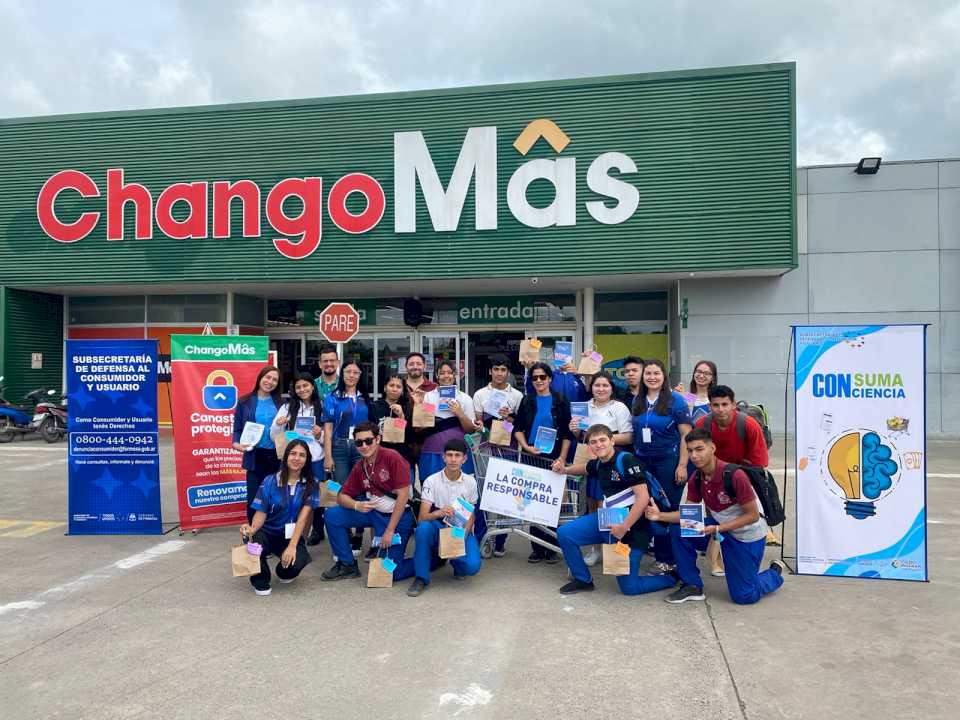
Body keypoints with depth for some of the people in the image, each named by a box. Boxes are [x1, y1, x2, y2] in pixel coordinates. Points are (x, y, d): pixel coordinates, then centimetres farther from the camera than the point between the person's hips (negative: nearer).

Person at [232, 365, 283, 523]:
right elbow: (237, 428, 4)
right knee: (254, 497, 1)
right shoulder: (245, 402, 2)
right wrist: (236, 443, -13)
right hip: (255, 456, -1)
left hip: (277, 456, 2)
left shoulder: (280, 403, 7)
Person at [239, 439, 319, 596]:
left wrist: (292, 546, -26)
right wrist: (252, 529, -31)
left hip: (292, 536, 0)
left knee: (298, 561, -31)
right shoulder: (270, 481, -4)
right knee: (253, 539, -35)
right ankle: (260, 579, -3)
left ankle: (285, 573, 11)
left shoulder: (311, 485, -4)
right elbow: (261, 513, -8)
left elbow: (303, 517, -14)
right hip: (268, 532, 0)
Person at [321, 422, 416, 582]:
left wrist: (390, 531, -17)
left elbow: (403, 495, -19)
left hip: (399, 516, -6)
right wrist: (356, 505, -17)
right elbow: (341, 496, 7)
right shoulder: (359, 467, 2)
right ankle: (347, 565, 9)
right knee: (332, 516, -6)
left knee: (391, 572, -11)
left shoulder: (392, 457, -18)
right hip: (374, 512, 6)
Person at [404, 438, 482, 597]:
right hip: (438, 530, -1)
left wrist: (462, 536, -18)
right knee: (423, 527, -36)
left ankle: (455, 561, 11)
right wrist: (439, 513, -38)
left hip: (462, 531, 1)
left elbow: (471, 516, 3)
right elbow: (422, 517, -16)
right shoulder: (432, 481, -9)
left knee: (472, 566, -27)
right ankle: (421, 578, -17)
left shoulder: (470, 482, -3)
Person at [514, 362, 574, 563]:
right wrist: (526, 447, -8)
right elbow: (518, 428, 8)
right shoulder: (527, 401, 7)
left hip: (553, 457, -2)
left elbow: (567, 433, 0)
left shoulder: (561, 401, 2)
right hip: (530, 457, 2)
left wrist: (562, 458, -8)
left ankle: (551, 548, 12)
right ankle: (537, 548, 13)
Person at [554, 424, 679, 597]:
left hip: (632, 527, -7)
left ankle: (672, 577, 23)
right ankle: (583, 580, 16)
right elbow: (585, 468, 29)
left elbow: (643, 498, -25)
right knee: (564, 533, -3)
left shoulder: (626, 461, -20)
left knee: (629, 587, -4)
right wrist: (564, 470, 9)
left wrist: (624, 527, -26)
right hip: (607, 519, 7)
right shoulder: (599, 464, 3)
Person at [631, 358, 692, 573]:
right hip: (642, 462, 5)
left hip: (668, 461, -5)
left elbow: (686, 435, -9)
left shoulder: (675, 400, -7)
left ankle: (667, 559, 13)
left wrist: (682, 465, -14)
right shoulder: (638, 402, 7)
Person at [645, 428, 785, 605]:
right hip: (720, 526, 6)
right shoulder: (696, 479, -9)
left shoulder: (734, 476, -29)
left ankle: (775, 572, 27)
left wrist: (717, 529, -29)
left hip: (748, 536, -6)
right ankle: (692, 586, 0)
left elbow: (753, 516, -22)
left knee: (744, 597, -4)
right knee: (678, 529, -15)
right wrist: (660, 515, -23)